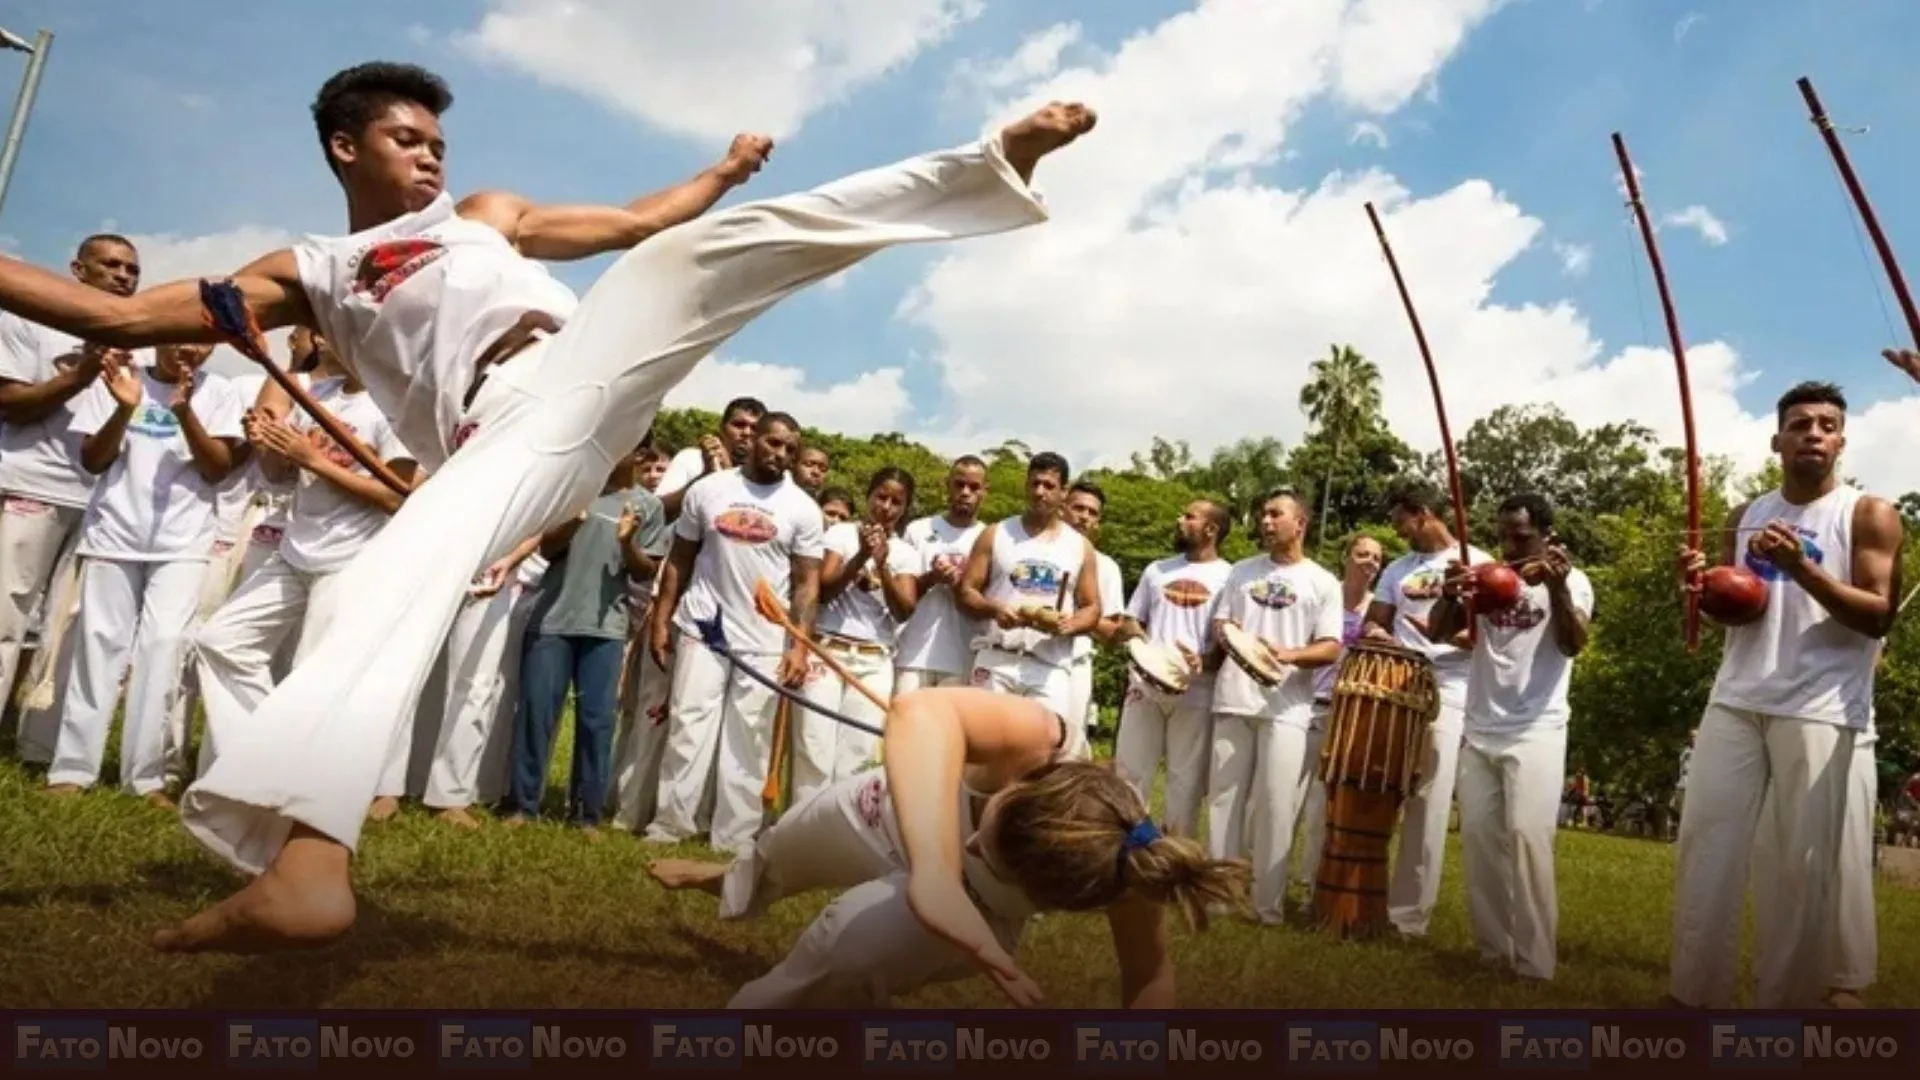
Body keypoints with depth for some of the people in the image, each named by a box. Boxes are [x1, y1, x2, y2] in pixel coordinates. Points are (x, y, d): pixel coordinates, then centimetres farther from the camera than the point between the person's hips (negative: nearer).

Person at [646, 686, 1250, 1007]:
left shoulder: (1121, 871, -41)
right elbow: (920, 712, -68)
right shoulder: (1042, 742, -47)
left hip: (971, 907, -1)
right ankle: (726, 879, 72)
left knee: (852, 948, -31)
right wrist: (934, 872, -80)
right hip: (893, 817, 1)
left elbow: (1149, 973, -22)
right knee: (777, 859, 30)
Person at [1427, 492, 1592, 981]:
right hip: (1479, 731, 5)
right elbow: (1436, 632, 3)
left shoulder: (1571, 580, -2)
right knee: (1478, 836, 5)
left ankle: (1534, 961, -8)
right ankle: (1493, 948, 14)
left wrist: (1557, 587, -34)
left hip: (1536, 732, -4)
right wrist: (1451, 595, -18)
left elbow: (1573, 644, -18)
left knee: (1527, 834, -14)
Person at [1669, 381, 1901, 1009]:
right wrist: (1702, 585, -4)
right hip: (1735, 701, 5)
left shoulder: (1869, 516, 0)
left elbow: (1880, 616, -9)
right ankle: (1694, 994, 10)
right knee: (1705, 840, 2)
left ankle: (1785, 1005, 8)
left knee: (1806, 862, -3)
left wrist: (1801, 567, -20)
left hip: (1818, 710, -4)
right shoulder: (1745, 517, 14)